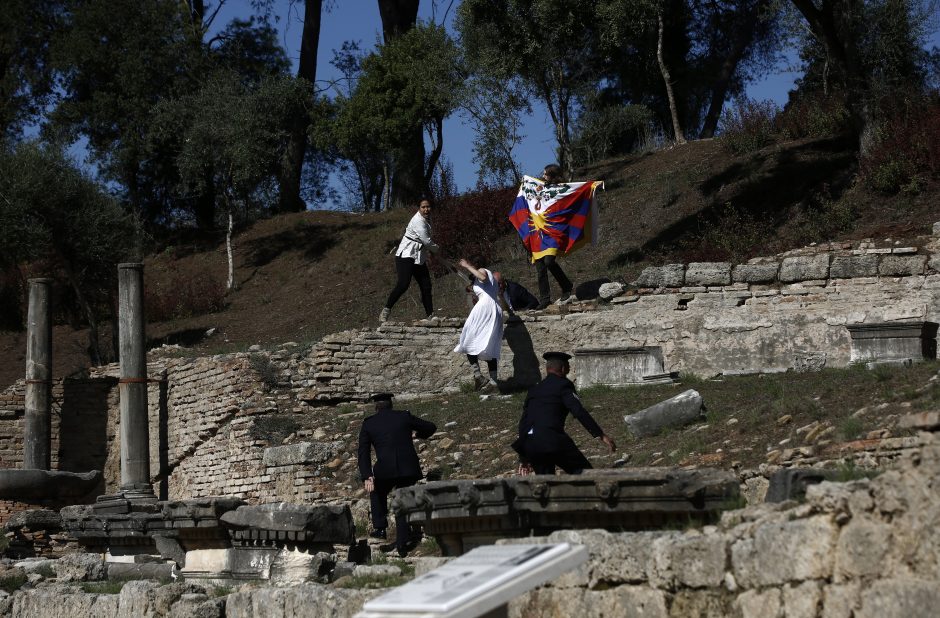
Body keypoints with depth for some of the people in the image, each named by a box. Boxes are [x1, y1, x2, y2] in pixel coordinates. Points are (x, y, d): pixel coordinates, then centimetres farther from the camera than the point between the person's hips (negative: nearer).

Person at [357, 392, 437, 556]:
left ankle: (380, 528, 22)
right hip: (409, 468, 1)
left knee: (377, 492, 30)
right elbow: (430, 428, 21)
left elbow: (364, 452, 1)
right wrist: (417, 434, 41)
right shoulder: (404, 416, 12)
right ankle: (403, 541, 4)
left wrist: (367, 477, -6)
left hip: (385, 470, -1)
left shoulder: (368, 424, 11)